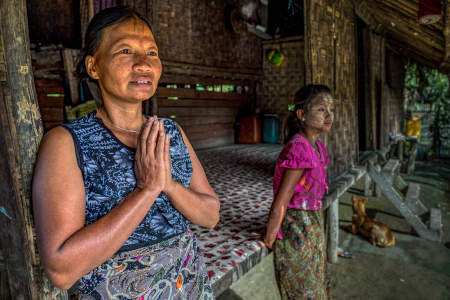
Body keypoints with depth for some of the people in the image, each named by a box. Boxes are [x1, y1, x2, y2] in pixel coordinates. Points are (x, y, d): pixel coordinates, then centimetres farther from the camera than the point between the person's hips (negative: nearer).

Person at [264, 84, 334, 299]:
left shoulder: (318, 147, 2)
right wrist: (269, 239, -11)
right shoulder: (298, 149, -26)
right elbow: (280, 204, -22)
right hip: (296, 231, -8)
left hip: (313, 227, 8)